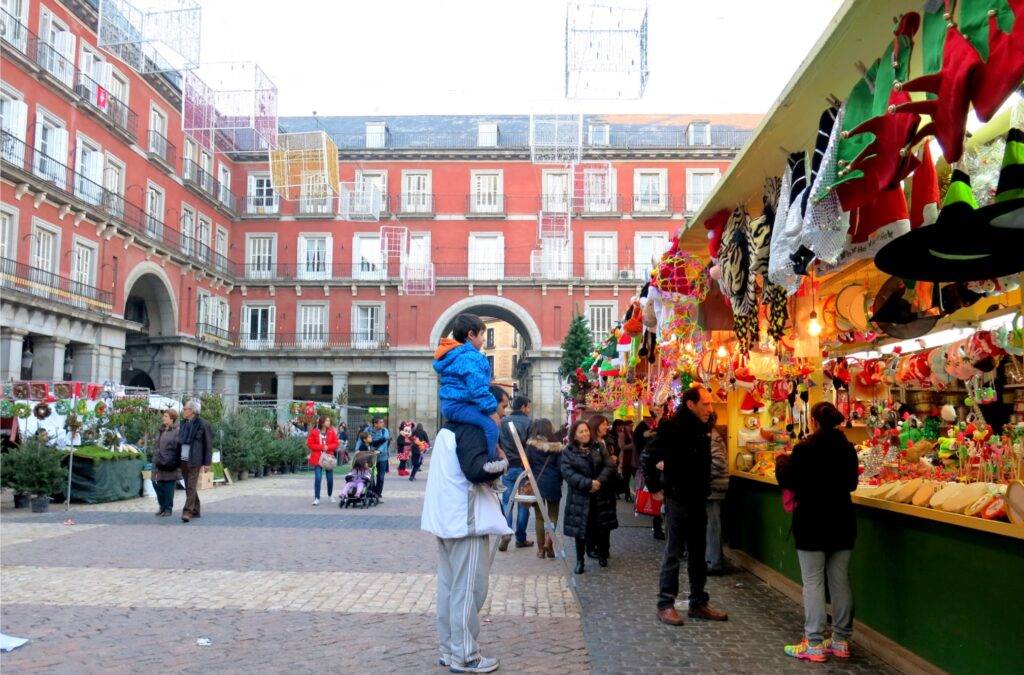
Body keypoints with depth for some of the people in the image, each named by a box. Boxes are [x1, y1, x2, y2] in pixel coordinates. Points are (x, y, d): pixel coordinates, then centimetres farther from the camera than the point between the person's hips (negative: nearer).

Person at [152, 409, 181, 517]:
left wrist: (175, 463, -17)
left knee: (168, 486, 0)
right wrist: (156, 459, 18)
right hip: (159, 463, 8)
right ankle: (162, 506, 25)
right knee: (156, 484, 9)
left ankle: (168, 509, 12)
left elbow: (179, 448, -14)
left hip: (170, 463, -7)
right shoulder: (162, 430, 14)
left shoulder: (177, 431, -10)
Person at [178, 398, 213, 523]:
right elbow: (180, 441, 20)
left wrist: (207, 463, -11)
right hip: (183, 461, 7)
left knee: (191, 487, -10)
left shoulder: (202, 424, -8)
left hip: (194, 461, -7)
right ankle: (195, 511, 21)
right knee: (189, 487, 12)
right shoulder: (183, 424, 12)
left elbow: (208, 444, -8)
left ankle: (187, 512, -13)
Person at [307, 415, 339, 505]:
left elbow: (336, 444, 4)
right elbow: (310, 444, -6)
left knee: (330, 478, 8)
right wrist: (321, 447, -15)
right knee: (317, 478, -8)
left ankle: (330, 495, 28)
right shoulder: (314, 432, -6)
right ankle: (316, 498, -1)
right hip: (317, 458, -3)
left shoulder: (331, 432, 2)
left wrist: (328, 447, -14)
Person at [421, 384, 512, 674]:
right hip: (465, 519, -10)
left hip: (447, 517, 10)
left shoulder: (452, 427, 16)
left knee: (449, 586, 14)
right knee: (467, 589, -2)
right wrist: (502, 460, -11)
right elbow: (477, 470, -27)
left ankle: (449, 650, 21)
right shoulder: (473, 429, -15)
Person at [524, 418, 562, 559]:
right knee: (553, 516, 10)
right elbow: (560, 467, -2)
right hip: (553, 484, -1)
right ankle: (548, 542, -10)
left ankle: (541, 548, 11)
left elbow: (527, 464, -2)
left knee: (539, 516, 8)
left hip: (536, 483, 1)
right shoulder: (556, 446, -3)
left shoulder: (531, 445, -2)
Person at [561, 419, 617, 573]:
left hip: (599, 496, 2)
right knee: (580, 528, 3)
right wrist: (588, 483, -22)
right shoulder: (568, 452, -2)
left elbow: (609, 465, 0)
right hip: (579, 497, -2)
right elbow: (568, 473, -13)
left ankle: (601, 554, 29)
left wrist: (599, 481, -17)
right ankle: (580, 560, 16)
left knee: (601, 527, 7)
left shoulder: (598, 448, 7)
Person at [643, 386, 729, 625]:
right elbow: (650, 459, -17)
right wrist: (655, 488, -13)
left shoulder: (703, 428, 8)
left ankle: (698, 603, 23)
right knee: (674, 553, -1)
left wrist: (705, 488, 14)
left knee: (698, 554, 13)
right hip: (678, 499, -8)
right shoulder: (672, 427, -16)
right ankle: (665, 605, 9)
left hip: (698, 500, 8)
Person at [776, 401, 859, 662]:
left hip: (812, 524, -5)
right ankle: (841, 640, 18)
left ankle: (814, 644, 2)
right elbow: (851, 483, 15)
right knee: (840, 582, 11)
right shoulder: (848, 448, 3)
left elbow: (787, 481, -8)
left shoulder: (805, 448, -15)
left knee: (813, 582, 0)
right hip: (842, 523, 6)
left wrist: (782, 461, 10)